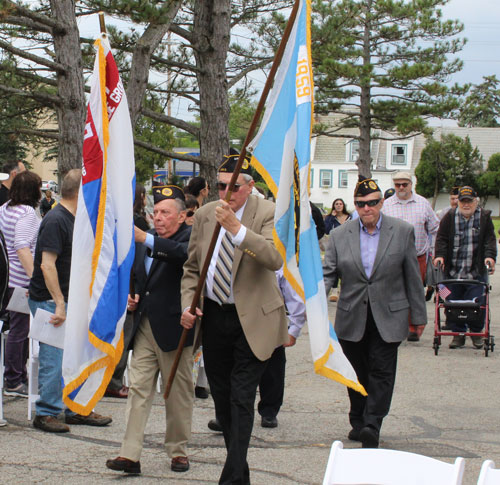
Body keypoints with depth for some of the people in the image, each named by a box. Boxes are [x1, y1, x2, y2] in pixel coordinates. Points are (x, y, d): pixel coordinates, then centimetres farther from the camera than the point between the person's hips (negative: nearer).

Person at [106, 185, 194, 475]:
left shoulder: (189, 236, -5)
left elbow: (185, 254, -30)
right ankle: (131, 454, -3)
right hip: (144, 327, 6)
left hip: (174, 328, -5)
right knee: (138, 389, -1)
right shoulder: (143, 241, 14)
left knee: (179, 394, 5)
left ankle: (179, 451, 18)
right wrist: (132, 297, 8)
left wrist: (146, 239, -39)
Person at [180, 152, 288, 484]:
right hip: (214, 316, 6)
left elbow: (276, 258, -28)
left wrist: (237, 228, -35)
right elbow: (192, 267, 14)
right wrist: (187, 305, -1)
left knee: (241, 398, -10)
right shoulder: (205, 214, 6)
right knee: (221, 396, 13)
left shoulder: (268, 213, -10)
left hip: (252, 319, -6)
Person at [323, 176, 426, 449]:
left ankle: (372, 425, -7)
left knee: (381, 371, -6)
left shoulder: (402, 232, 0)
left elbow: (412, 276, 4)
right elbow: (328, 273, 1)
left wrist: (418, 314, 5)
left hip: (388, 317, -2)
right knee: (357, 373, 10)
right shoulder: (340, 236, 3)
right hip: (352, 318, 2)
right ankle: (358, 423, 22)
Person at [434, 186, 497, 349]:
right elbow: (441, 238, 4)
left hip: (477, 272, -1)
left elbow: (490, 239, 1)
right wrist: (439, 255, -11)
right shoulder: (449, 217, 7)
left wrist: (490, 256, -14)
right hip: (453, 272, 1)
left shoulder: (484, 217, 6)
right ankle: (458, 334, 13)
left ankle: (476, 332, 14)